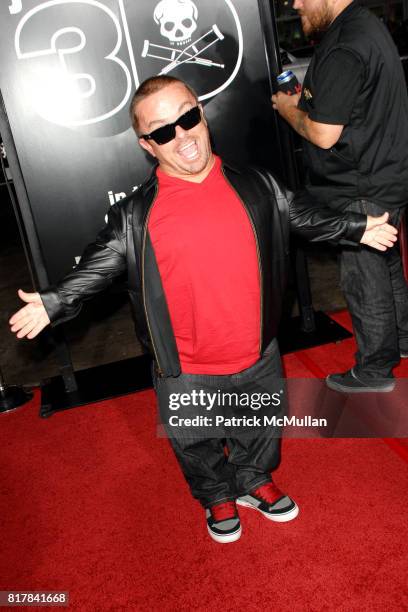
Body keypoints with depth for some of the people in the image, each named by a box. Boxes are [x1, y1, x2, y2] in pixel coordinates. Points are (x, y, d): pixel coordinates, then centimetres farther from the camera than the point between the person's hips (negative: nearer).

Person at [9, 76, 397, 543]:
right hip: (185, 373, -2)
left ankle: (254, 481, 57)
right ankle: (217, 497, 52)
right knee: (194, 445, 21)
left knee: (262, 430, 26)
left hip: (258, 357, 2)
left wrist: (359, 228, 11)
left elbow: (304, 219, 9)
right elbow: (96, 268, -9)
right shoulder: (135, 215, -13)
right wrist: (52, 303, -20)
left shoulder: (258, 187, -5)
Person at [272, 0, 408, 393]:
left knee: (364, 281, 4)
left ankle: (374, 370, 20)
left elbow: (323, 135, -23)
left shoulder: (343, 50, -24)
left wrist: (288, 109, -7)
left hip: (363, 191, -10)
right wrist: (309, 100, 7)